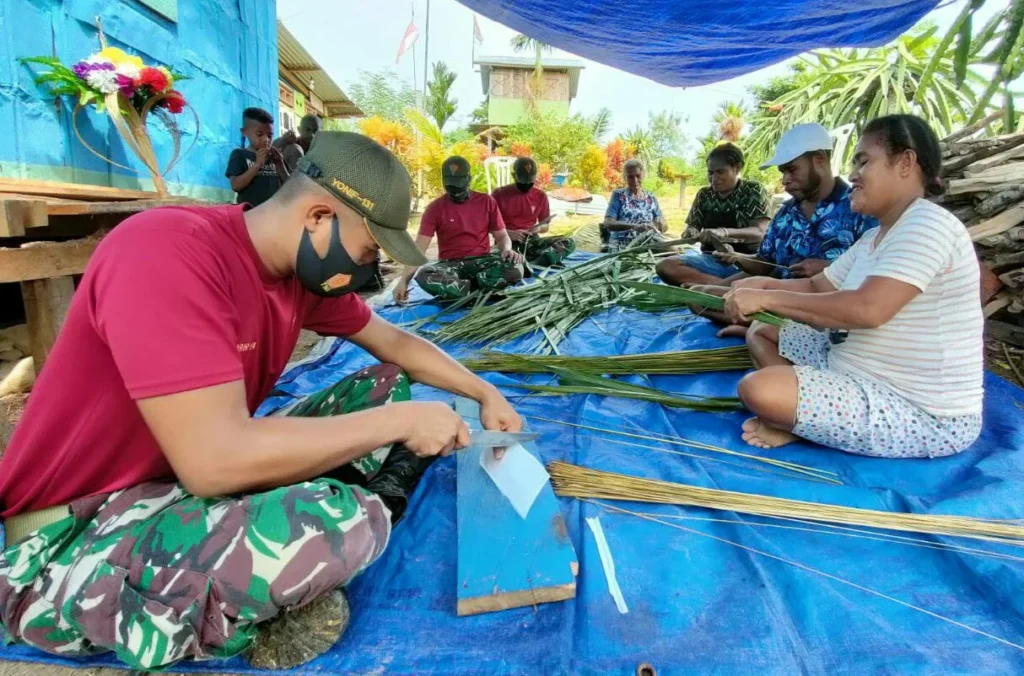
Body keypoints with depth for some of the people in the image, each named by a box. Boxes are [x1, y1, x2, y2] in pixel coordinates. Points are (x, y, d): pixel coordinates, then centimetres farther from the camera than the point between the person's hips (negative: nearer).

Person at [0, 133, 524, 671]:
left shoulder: (304, 268, -1)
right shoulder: (165, 251, -27)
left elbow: (396, 344, 12)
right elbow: (218, 460, -34)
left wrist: (485, 394, 6)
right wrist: (399, 422, -26)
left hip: (200, 478, 9)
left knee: (388, 383, 4)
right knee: (343, 523, -35)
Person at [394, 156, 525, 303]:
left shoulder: (487, 201, 4)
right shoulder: (435, 208, 0)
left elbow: (502, 235, 9)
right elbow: (419, 247, -6)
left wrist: (507, 250, -17)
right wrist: (404, 280, -18)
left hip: (481, 260, 1)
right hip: (450, 265, -1)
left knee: (515, 268, -33)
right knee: (423, 276, -36)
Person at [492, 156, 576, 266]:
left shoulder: (540, 196, 8)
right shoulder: (499, 194, 0)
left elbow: (546, 226, 16)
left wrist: (539, 228, -10)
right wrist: (509, 233, -18)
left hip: (531, 241, 3)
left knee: (569, 243, -20)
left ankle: (529, 265, -41)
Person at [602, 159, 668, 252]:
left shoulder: (651, 199, 17)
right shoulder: (618, 195, 7)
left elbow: (665, 226, 15)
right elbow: (608, 223, -8)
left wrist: (660, 224, -11)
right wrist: (634, 226, -24)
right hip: (622, 243, -4)